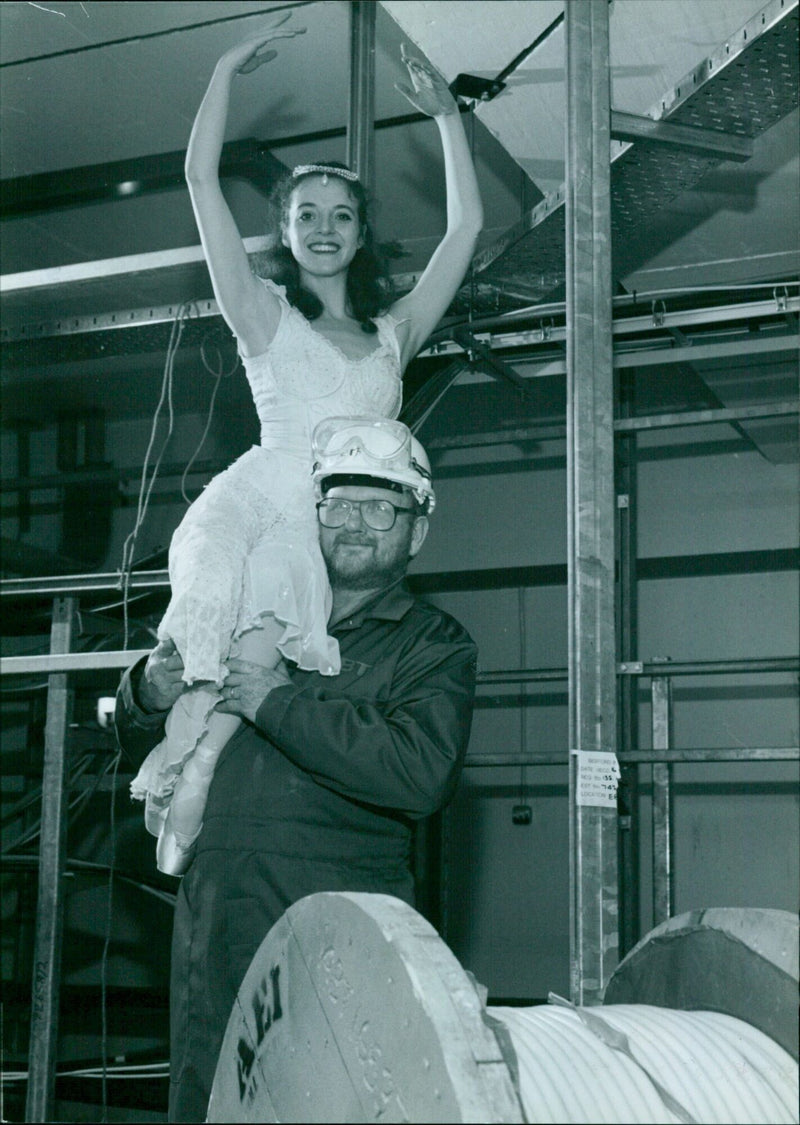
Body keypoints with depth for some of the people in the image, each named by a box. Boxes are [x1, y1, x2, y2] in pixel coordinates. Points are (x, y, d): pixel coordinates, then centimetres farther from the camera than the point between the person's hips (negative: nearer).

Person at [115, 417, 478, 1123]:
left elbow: (423, 774, -16)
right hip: (215, 915, 4)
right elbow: (145, 751, 23)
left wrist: (278, 702, -14)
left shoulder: (435, 645, 5)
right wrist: (149, 697, -1)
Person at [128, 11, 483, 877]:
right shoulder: (264, 314, 19)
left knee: (276, 582, -34)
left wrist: (448, 118, 29)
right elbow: (201, 179, 14)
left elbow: (465, 227, 28)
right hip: (261, 493, -1)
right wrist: (228, 71, 18)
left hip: (336, 521, 2)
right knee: (222, 574, -36)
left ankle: (190, 760, -40)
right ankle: (192, 771, -40)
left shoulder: (394, 330, 27)